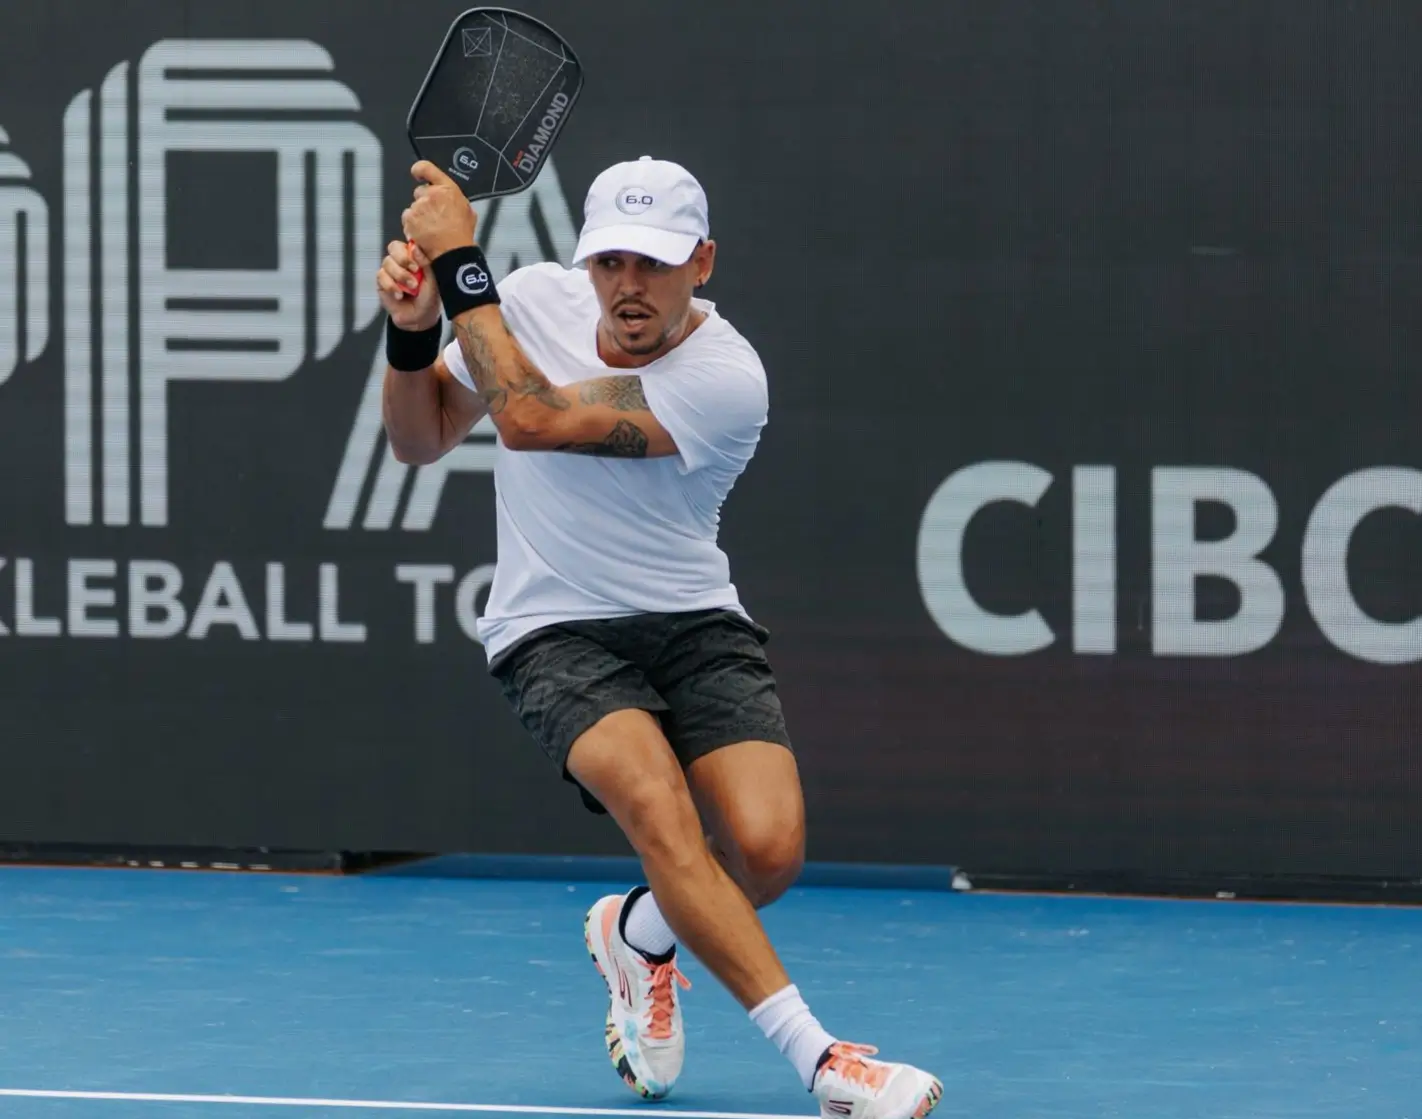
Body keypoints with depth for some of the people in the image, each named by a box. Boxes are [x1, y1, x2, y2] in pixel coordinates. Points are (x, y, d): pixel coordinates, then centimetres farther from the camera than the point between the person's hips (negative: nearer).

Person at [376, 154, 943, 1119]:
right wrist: (414, 328, -10)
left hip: (696, 628, -1)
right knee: (656, 798, -29)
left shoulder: (726, 378, -19)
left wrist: (461, 265, -22)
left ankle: (641, 933, 17)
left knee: (766, 849, -21)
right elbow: (420, 440, 9)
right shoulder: (534, 298, -4)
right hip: (555, 634, 1)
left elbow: (530, 418, -27)